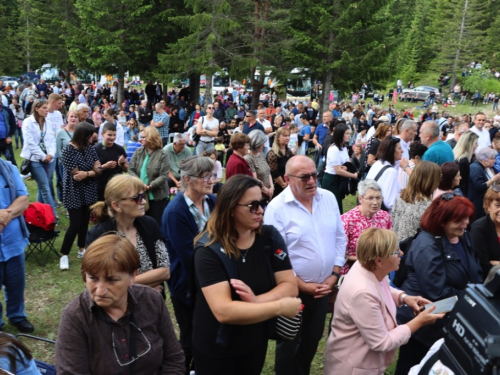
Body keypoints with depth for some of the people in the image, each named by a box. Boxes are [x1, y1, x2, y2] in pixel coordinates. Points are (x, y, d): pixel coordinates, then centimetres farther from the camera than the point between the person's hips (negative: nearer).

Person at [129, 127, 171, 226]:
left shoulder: (162, 155, -8)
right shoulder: (138, 152, 5)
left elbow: (164, 176, -14)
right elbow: (131, 169, 1)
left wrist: (150, 186, -24)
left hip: (158, 196, -4)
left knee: (157, 223, 3)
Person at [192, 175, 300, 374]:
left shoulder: (270, 237, -9)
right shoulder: (208, 249, -24)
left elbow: (290, 286, -11)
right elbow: (223, 311, -31)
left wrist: (256, 301, -29)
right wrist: (280, 307, -28)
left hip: (256, 343, 4)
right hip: (215, 348, -4)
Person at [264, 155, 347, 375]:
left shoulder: (328, 198, -1)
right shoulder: (277, 208, -17)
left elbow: (339, 239, 6)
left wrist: (334, 275, -2)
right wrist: (302, 285, -15)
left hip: (324, 287, 5)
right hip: (293, 290, -5)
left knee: (312, 340, 22)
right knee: (289, 344, 14)